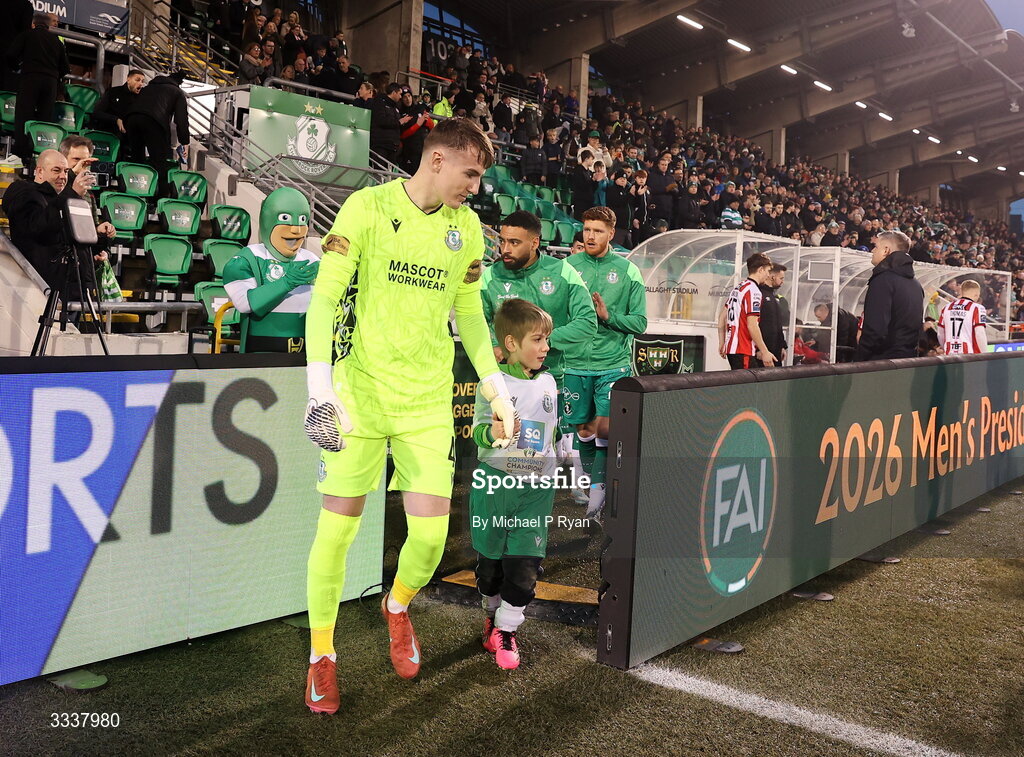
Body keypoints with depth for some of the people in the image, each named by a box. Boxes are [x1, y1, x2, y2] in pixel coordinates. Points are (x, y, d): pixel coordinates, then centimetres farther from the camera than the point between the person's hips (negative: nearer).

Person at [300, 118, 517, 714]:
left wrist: (497, 389, 13)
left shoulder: (467, 226, 8)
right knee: (338, 527, 0)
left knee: (430, 534, -4)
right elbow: (325, 296, -8)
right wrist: (320, 386, -19)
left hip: (429, 397, 3)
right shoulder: (368, 206, -5)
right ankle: (322, 654, 25)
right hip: (361, 389, -3)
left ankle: (398, 606, 32)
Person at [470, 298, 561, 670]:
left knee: (525, 562, 0)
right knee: (490, 558, 11)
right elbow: (478, 430, -13)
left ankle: (506, 632, 14)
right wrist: (493, 432, -32)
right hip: (495, 482, -3)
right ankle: (492, 614, 36)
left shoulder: (548, 382, 6)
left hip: (537, 486, 3)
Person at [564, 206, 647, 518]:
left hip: (613, 363, -1)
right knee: (582, 428, 10)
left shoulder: (628, 271, 1)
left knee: (604, 427, -10)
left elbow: (639, 322, -1)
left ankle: (599, 485, 7)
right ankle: (591, 481, 28)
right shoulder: (569, 266, 2)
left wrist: (608, 315, -15)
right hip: (576, 363, 2)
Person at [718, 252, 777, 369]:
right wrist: (765, 352, -15)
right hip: (744, 351, -9)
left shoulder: (737, 287, 14)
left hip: (731, 347, 9)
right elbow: (752, 325, -20)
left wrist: (722, 343, 22)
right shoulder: (753, 290, -13)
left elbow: (722, 317, 18)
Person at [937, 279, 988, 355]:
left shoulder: (946, 308, 9)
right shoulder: (977, 308, -6)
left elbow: (941, 335, 15)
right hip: (970, 357, -5)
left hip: (949, 357, 5)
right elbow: (980, 335, -13)